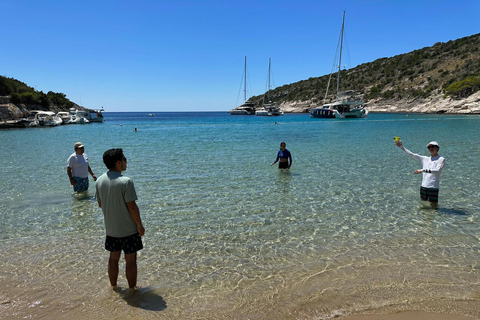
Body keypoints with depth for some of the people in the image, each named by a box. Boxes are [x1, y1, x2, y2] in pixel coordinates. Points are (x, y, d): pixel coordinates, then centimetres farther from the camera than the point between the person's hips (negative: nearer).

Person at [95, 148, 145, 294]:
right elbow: (132, 207, -21)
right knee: (131, 260, 9)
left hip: (110, 228, 6)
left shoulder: (99, 181, -2)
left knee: (113, 258, 20)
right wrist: (140, 226, -10)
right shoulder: (125, 181, -23)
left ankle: (113, 287, 35)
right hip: (128, 229, -6)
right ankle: (132, 289, 22)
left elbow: (100, 204, 9)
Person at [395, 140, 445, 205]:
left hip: (433, 187, -5)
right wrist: (401, 146, 8)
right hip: (423, 186, 5)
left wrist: (423, 170, -22)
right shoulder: (425, 159, 14)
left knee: (433, 205, 2)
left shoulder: (441, 159, -1)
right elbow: (412, 154, 13)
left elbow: (437, 171, -17)